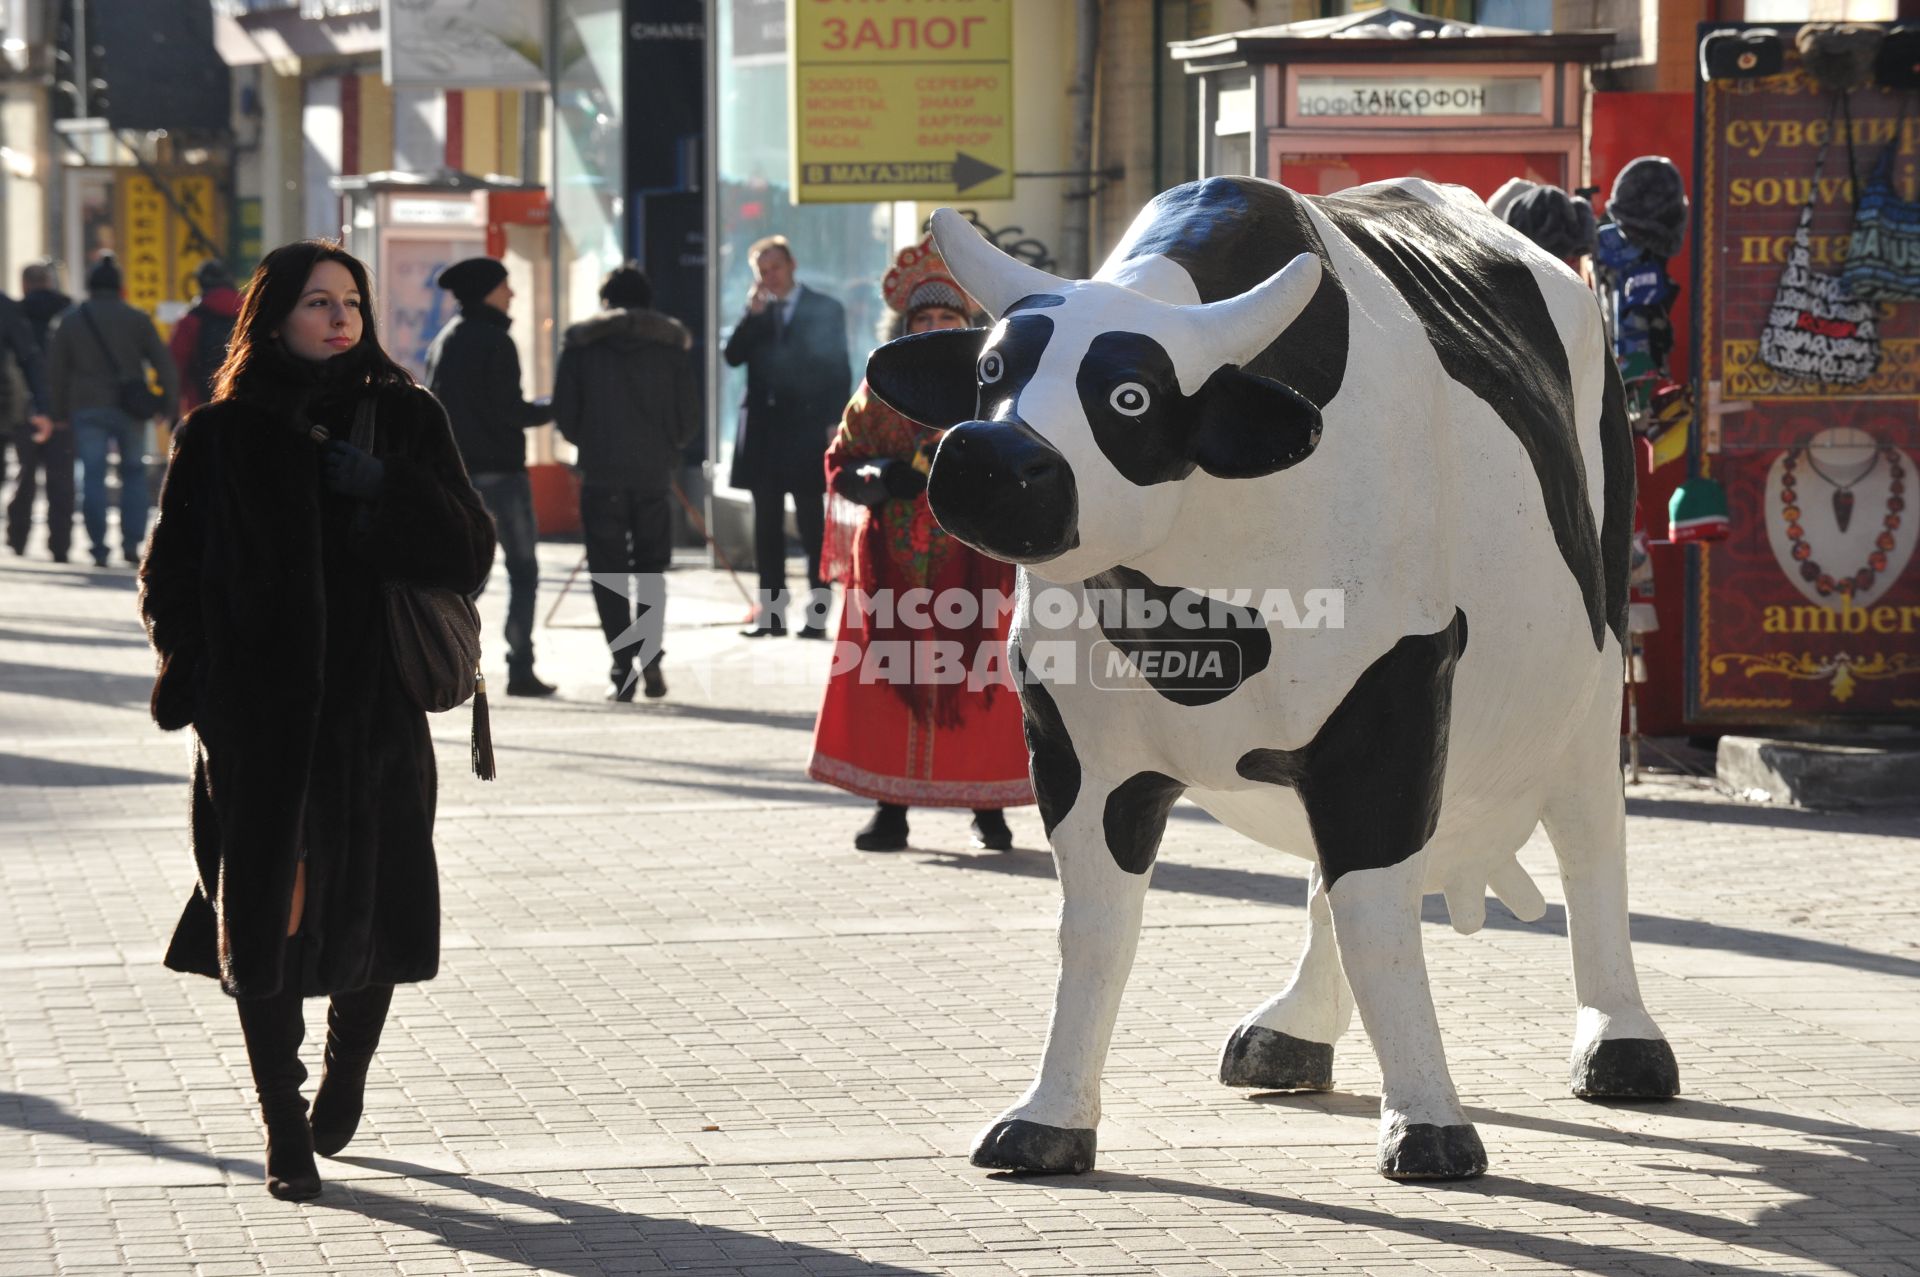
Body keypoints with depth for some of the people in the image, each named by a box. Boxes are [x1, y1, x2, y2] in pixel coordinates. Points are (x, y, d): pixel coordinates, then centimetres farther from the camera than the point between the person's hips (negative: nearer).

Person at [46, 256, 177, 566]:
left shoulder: (71, 320, 6)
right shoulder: (136, 319, 2)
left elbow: (55, 369, 6)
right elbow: (162, 362, -2)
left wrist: (59, 413, 10)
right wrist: (168, 401, 3)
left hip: (87, 409, 0)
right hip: (129, 409, 0)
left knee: (93, 476, 1)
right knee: (134, 473, 11)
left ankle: (98, 548, -6)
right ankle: (131, 543, 3)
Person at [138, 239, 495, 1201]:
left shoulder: (404, 421, 5)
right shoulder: (222, 436, 2)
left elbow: (469, 554, -2)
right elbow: (168, 577, 4)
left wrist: (383, 491, -16)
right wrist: (200, 679, -8)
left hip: (377, 718, 1)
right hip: (259, 723, -1)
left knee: (377, 911, 4)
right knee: (267, 924, 0)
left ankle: (346, 1078, 31)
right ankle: (285, 1134, 11)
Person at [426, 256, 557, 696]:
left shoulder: (442, 341, 11)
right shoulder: (495, 342, -12)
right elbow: (509, 410, -16)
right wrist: (552, 411, -1)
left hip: (455, 472, 7)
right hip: (500, 470, -7)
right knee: (523, 571, 2)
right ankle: (520, 670, -2)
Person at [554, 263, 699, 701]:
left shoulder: (581, 345, 3)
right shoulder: (670, 345, 5)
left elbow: (565, 416, 1)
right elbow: (689, 419, 5)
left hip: (601, 474, -1)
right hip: (654, 473, 1)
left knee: (609, 574, 3)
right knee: (651, 570, 14)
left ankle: (623, 667, -5)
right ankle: (650, 656, 0)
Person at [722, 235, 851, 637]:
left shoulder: (825, 310, 3)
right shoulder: (756, 313, 13)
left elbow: (839, 370, 0)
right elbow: (733, 357, 1)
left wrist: (833, 422, -8)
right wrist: (754, 313, -9)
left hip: (807, 427, -4)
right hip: (765, 428, 4)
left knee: (811, 525, -2)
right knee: (767, 525, 4)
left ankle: (818, 612, -2)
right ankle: (771, 612, 7)